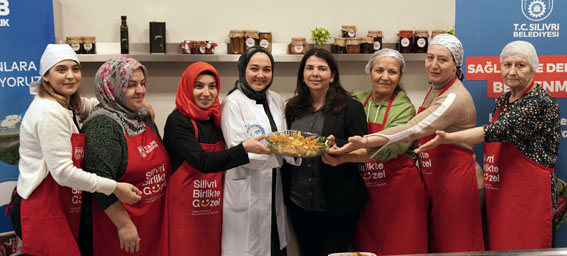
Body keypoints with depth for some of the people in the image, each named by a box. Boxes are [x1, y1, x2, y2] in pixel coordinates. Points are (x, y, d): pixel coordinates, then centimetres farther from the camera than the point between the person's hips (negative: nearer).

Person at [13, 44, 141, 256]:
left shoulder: (68, 104, 9)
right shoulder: (49, 112, -19)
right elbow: (63, 171, -23)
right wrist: (115, 187, -18)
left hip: (61, 206, 9)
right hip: (40, 211, -9)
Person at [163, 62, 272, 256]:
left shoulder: (215, 120, 8)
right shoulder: (177, 121, -12)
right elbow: (204, 162, -22)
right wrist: (244, 148, -31)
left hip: (214, 210, 6)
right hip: (185, 210, -6)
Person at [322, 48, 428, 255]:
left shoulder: (405, 109, -7)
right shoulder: (358, 102, 5)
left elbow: (387, 148, -22)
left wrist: (344, 157, -32)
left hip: (399, 193, -3)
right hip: (365, 195, 4)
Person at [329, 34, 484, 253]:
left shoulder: (455, 98, -19)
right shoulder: (434, 90, 11)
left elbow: (415, 129, -32)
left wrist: (366, 141, -42)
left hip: (454, 182, -9)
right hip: (433, 182, 9)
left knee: (455, 248, 1)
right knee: (435, 246, 15)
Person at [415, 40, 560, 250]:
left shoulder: (540, 101, -13)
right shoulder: (502, 101, 12)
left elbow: (499, 130, -27)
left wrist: (448, 137, -35)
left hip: (528, 195, -7)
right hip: (498, 196, 8)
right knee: (498, 248, 11)